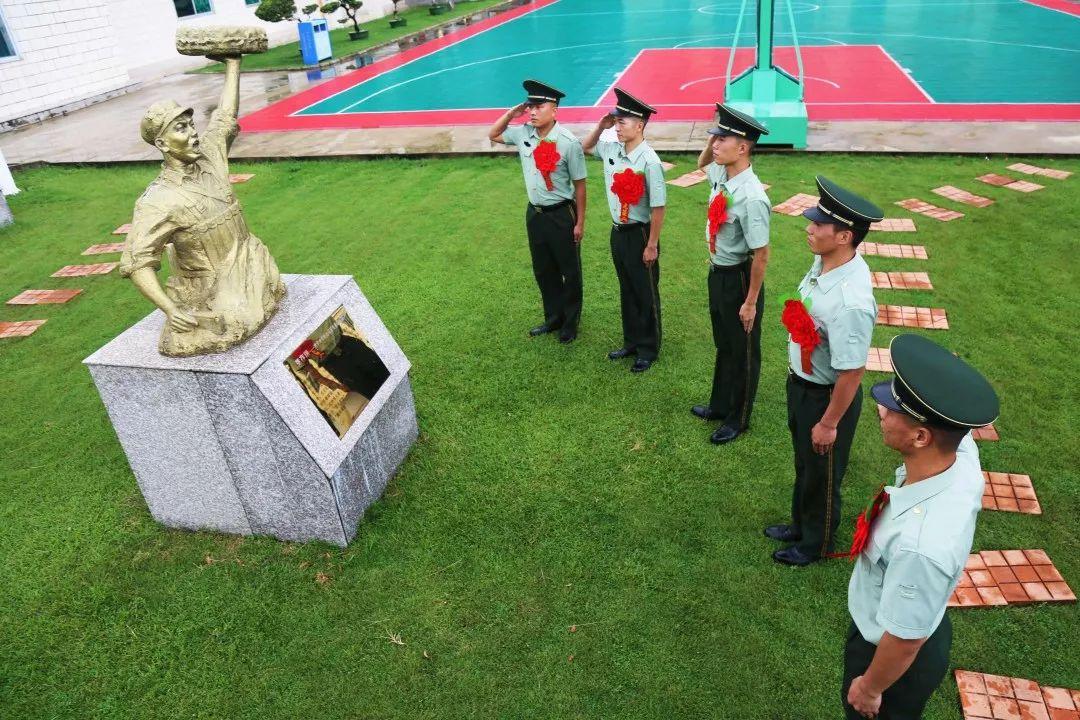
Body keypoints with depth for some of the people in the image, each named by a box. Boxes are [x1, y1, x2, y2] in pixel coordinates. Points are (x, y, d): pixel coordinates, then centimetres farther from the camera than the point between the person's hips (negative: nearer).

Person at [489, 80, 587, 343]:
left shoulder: (568, 143, -18)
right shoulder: (523, 133, -3)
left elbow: (579, 185, -13)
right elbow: (493, 135, 16)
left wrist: (579, 223, -11)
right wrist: (511, 113, -1)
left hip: (561, 215, -5)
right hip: (534, 213, 6)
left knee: (569, 271, 11)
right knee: (543, 270, 17)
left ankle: (570, 323, 28)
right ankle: (553, 317, 35)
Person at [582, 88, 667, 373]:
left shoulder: (649, 160, -22)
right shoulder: (610, 149, -1)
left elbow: (658, 207, -20)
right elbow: (586, 146, 21)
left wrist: (652, 246, -17)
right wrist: (600, 126, 2)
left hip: (639, 233, -7)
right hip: (618, 231, 7)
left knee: (645, 294, 8)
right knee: (626, 291, 19)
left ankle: (648, 350, 24)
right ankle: (631, 342, 35)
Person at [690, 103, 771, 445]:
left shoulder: (751, 198, -29)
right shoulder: (721, 175, -5)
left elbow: (761, 255, -24)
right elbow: (702, 162, 21)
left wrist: (750, 302, -18)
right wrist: (713, 137, 0)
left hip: (739, 278, -8)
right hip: (717, 273, 8)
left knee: (742, 350, 12)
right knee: (723, 345, 24)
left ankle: (738, 419, 32)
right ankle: (720, 405, 45)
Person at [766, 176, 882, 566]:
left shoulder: (850, 303, -37)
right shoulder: (824, 261, -11)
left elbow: (851, 372, -29)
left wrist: (829, 423, -16)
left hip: (828, 396, -8)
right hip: (801, 383, 8)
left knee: (820, 475, 18)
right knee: (803, 464, 29)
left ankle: (816, 544, 46)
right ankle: (800, 525, 55)